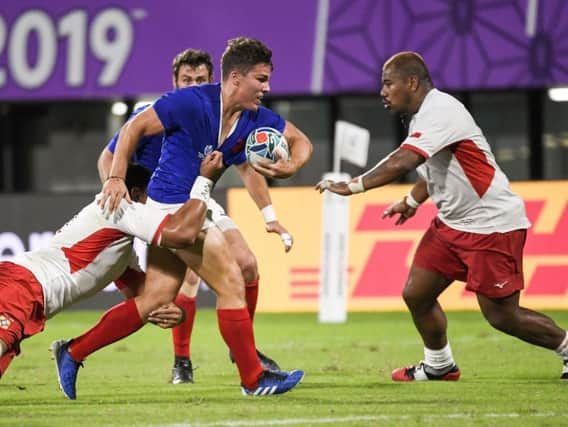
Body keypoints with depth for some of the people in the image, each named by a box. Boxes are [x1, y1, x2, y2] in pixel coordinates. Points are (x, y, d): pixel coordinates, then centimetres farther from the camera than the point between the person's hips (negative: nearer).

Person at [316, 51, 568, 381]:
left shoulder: (440, 113, -22)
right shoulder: (425, 115, 10)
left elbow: (401, 163, -33)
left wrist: (353, 186, -28)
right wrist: (412, 201, 22)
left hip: (493, 226, -10)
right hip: (452, 223, 10)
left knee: (501, 315, -6)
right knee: (416, 294, 6)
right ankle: (439, 364, 25)